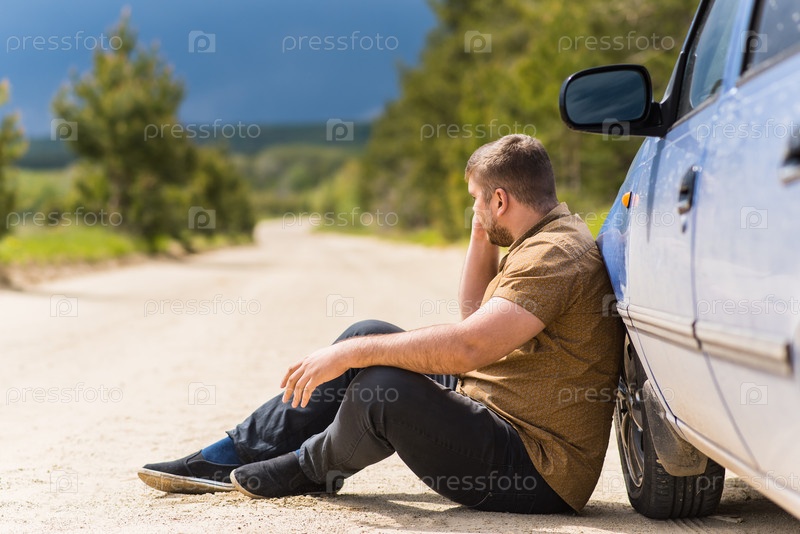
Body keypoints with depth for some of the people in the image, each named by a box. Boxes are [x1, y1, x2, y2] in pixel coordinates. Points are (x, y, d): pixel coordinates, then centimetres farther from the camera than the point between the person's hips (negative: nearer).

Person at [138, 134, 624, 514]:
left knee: (383, 388, -29)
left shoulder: (556, 254, -20)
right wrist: (482, 239, 10)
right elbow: (477, 318, 23)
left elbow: (470, 345, -31)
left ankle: (312, 467, 6)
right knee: (369, 336, 10)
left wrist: (350, 353, -25)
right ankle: (235, 456, 12)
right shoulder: (545, 241, 13)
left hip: (537, 474, -11)